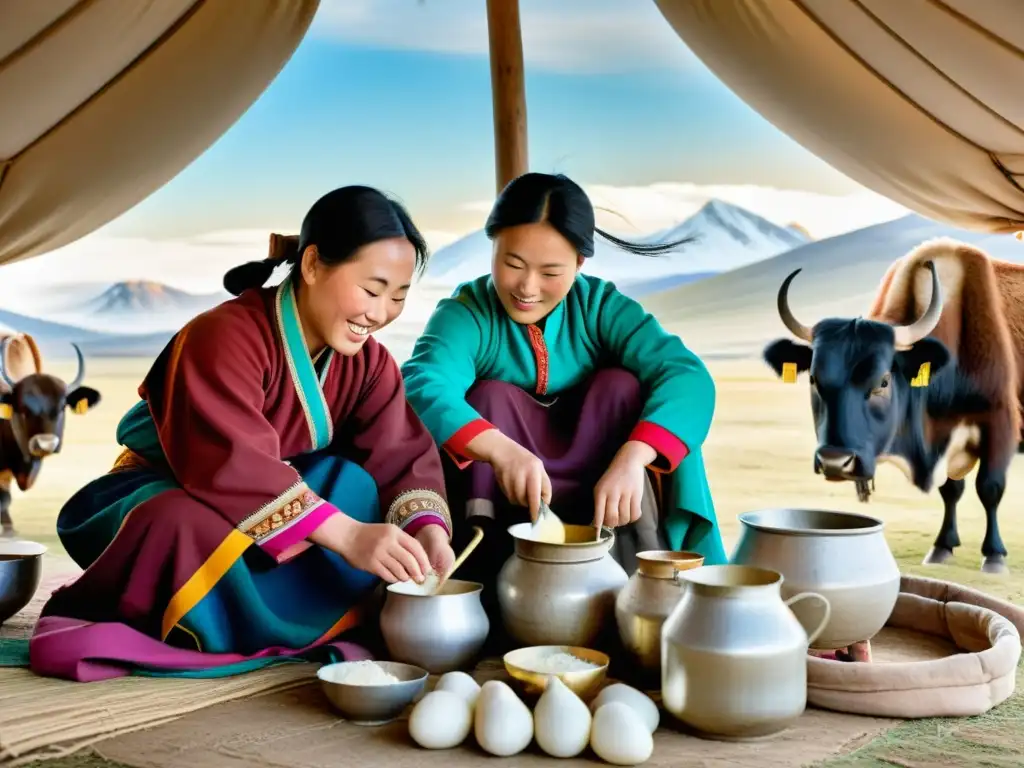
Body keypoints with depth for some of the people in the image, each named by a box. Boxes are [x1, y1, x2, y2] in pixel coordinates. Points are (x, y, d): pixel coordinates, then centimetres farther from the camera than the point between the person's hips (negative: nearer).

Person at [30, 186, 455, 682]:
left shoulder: (367, 360, -3)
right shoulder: (226, 338, -26)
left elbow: (403, 455, -12)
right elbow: (235, 466, -38)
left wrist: (427, 528, -33)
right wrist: (347, 534, -45)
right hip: (162, 503, -6)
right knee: (200, 531, -40)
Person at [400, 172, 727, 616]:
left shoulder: (602, 307, -9)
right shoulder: (464, 315, -14)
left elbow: (686, 376, -25)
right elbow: (422, 388, -36)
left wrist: (631, 460, -42)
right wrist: (500, 450, -54)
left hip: (594, 502, 2)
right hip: (503, 503, -1)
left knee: (621, 386, -19)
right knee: (490, 397, -24)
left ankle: (635, 568, -23)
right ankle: (494, 568, -28)